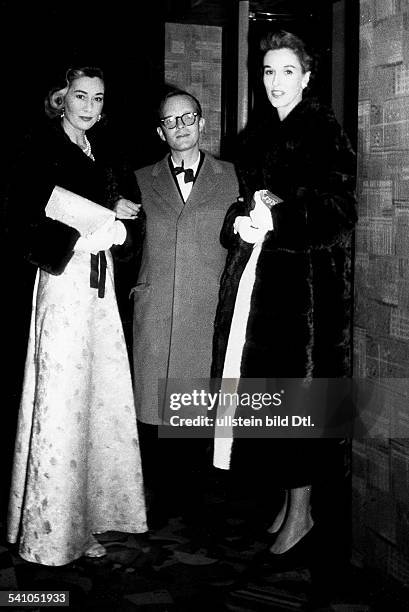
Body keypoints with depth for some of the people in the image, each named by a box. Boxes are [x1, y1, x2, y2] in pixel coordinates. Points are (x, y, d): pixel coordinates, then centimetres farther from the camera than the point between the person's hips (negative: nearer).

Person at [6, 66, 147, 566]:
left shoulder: (102, 153, 16)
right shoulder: (42, 150, -4)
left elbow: (132, 216, 13)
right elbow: (25, 224, -11)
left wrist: (119, 229, -8)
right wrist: (78, 241, -19)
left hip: (100, 286, 7)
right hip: (62, 284, -7)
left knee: (101, 399, 7)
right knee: (61, 403, -4)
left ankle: (86, 521, 19)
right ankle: (51, 533, 8)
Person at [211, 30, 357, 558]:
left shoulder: (325, 131, -3)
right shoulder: (257, 134, 16)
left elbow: (339, 210, -9)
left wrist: (278, 217, -18)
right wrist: (242, 218, -5)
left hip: (305, 277, -6)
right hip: (254, 274, 6)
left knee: (296, 386, -4)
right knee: (263, 386, 7)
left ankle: (301, 509, 9)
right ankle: (290, 496, 21)